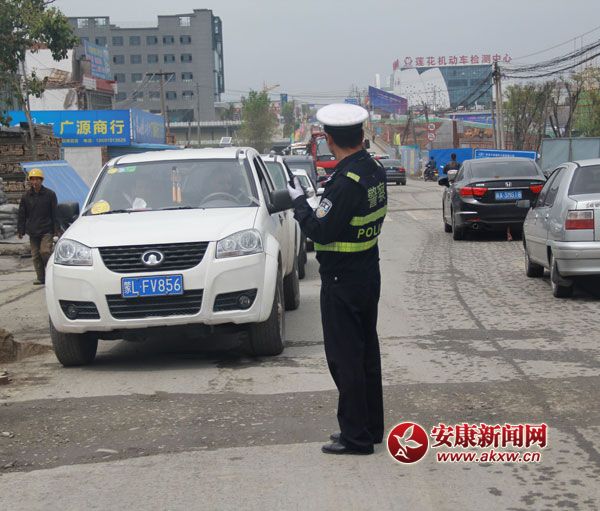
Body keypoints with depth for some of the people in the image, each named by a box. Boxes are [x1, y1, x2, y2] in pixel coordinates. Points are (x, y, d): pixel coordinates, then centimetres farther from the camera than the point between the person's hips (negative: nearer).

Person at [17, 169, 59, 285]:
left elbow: (54, 213, 2)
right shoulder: (26, 196, 7)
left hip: (46, 230, -3)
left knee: (45, 251, -14)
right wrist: (20, 230, 5)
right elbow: (22, 215, 10)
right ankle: (41, 277, 11)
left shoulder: (50, 194, 0)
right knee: (36, 255, 4)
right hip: (32, 231, 3)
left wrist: (56, 229, -3)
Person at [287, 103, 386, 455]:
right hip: (369, 273, 9)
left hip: (342, 281, -9)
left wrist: (299, 201, -8)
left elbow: (320, 231, -23)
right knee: (367, 352, 17)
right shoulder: (375, 172, 5)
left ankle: (356, 436, 7)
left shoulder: (346, 182, -23)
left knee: (345, 358, 0)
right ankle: (372, 427, 28)